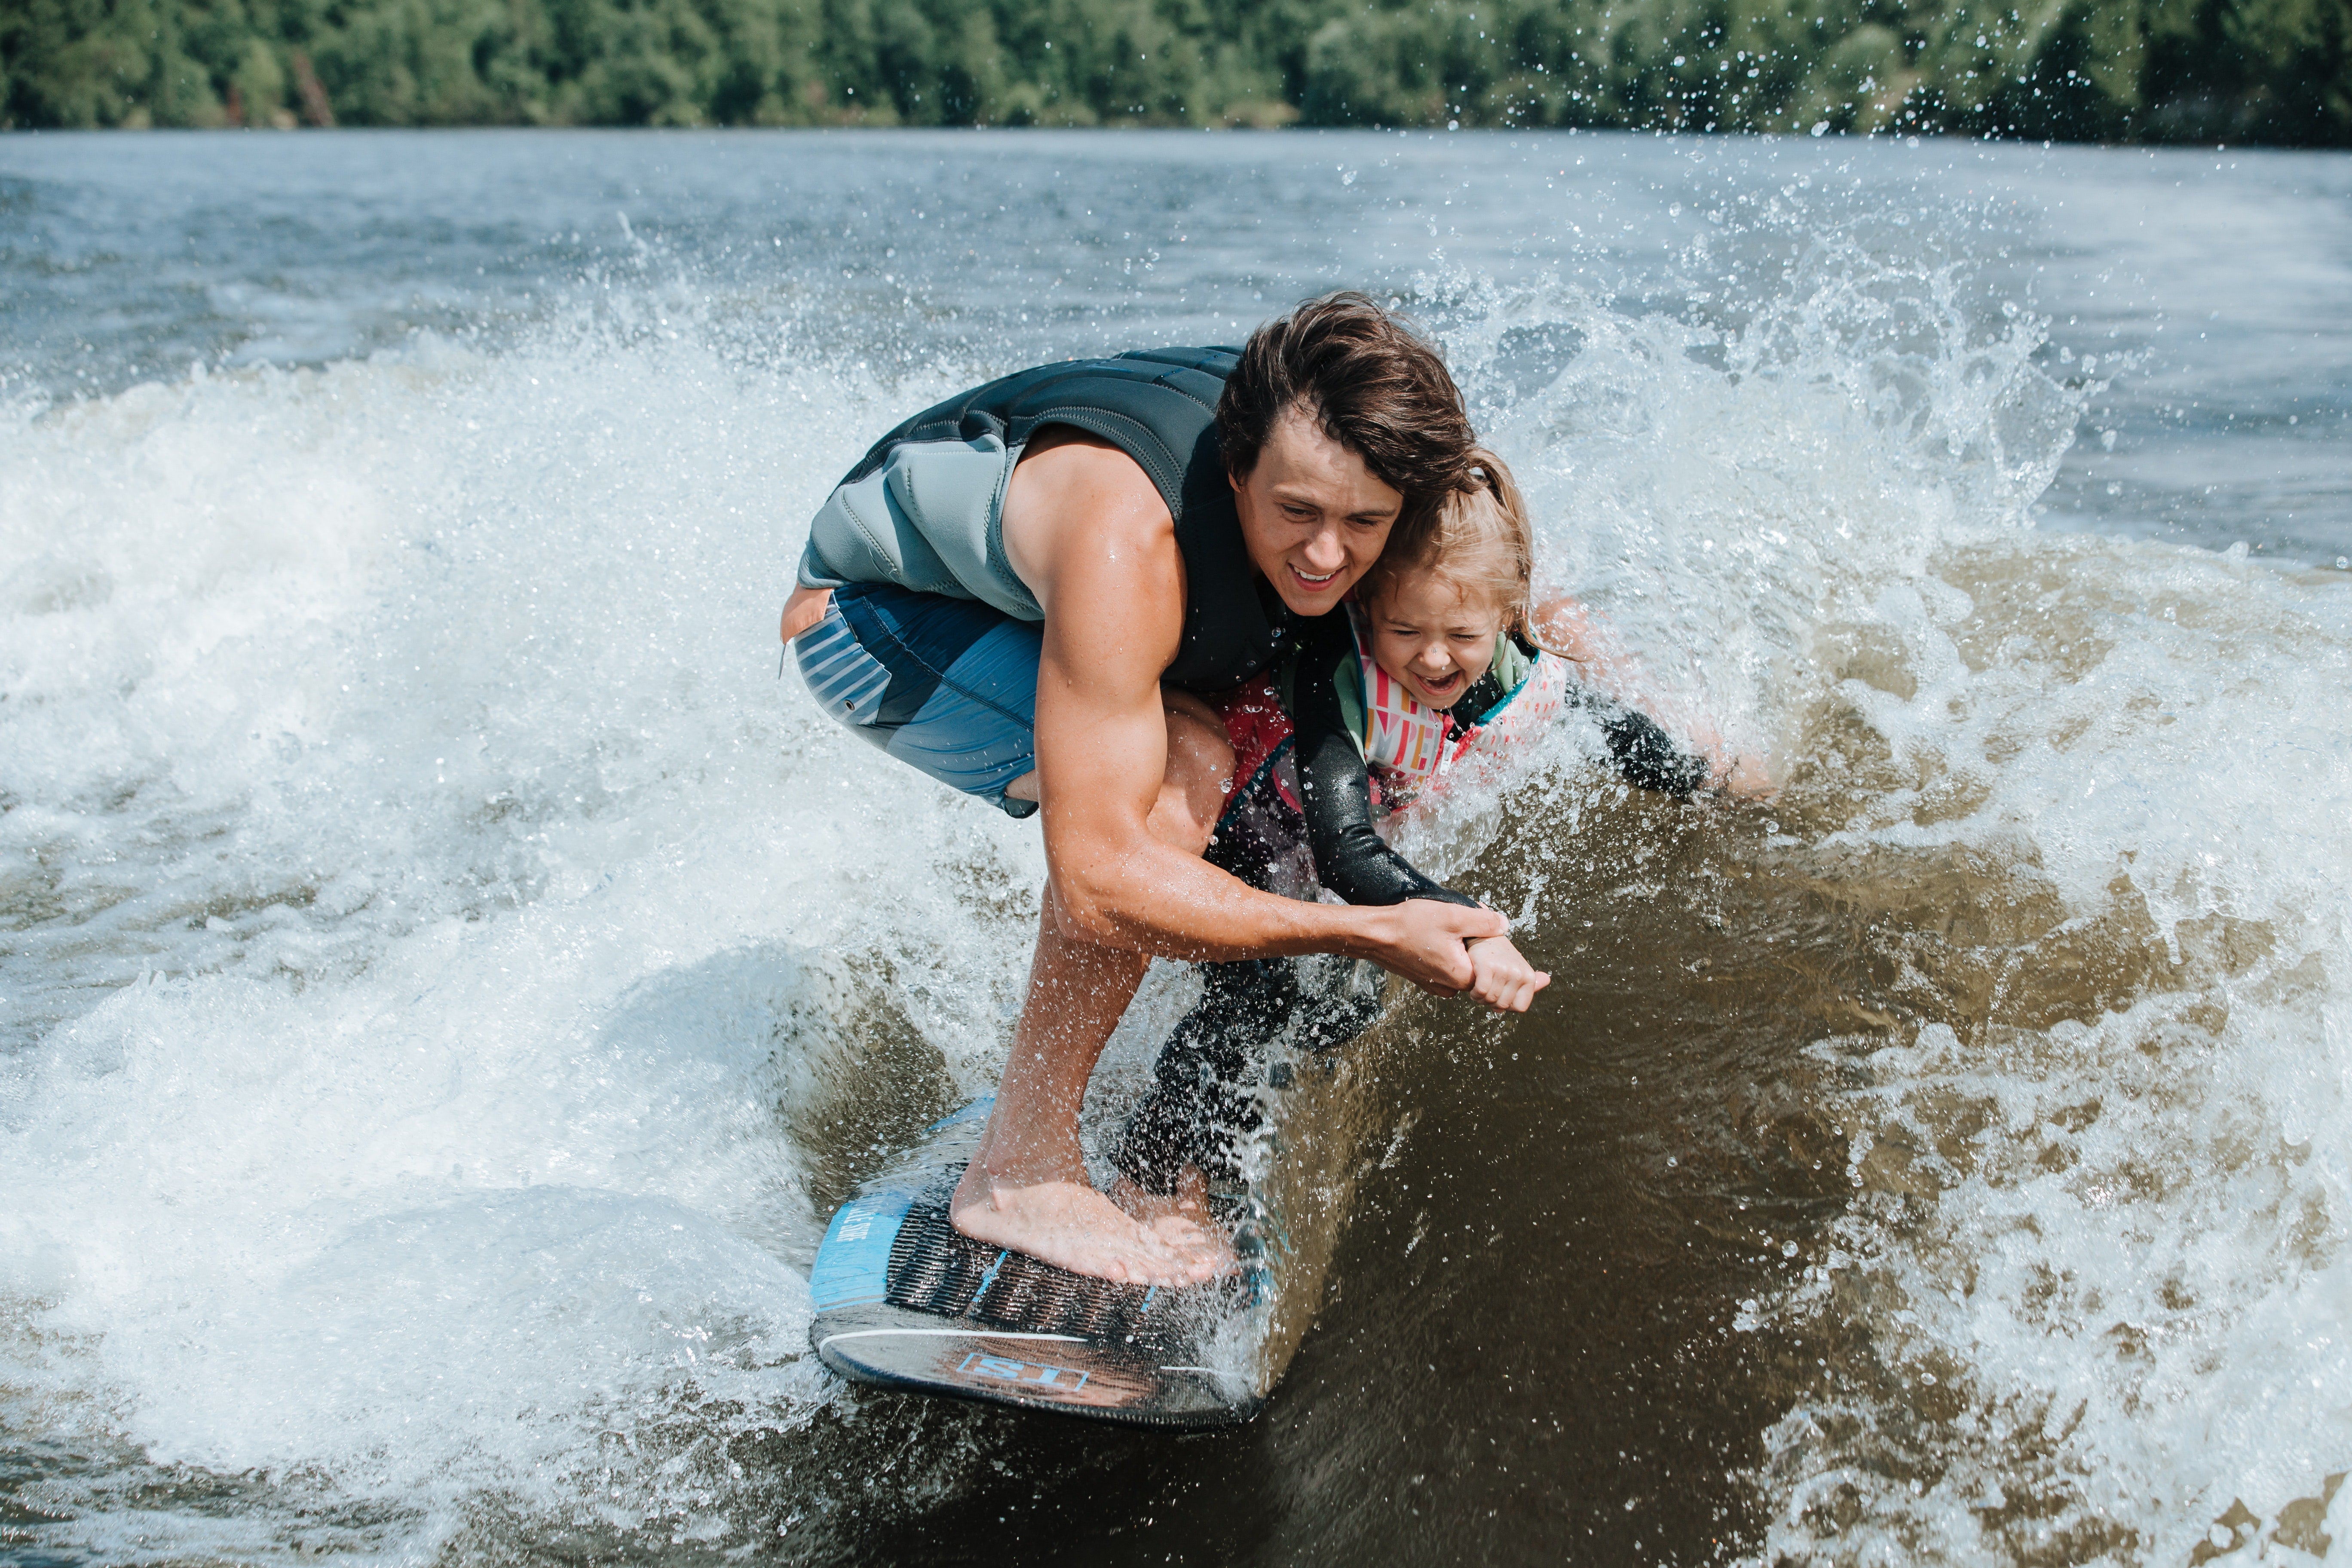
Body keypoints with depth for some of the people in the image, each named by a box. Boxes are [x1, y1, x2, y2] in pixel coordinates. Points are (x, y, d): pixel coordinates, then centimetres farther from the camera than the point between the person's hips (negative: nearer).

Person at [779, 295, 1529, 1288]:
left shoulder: (1334, 448, -21)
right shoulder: (1124, 548, -43)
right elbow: (1101, 879, -44)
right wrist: (1373, 934, -44)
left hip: (1010, 592, 8)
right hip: (870, 612, -8)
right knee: (1179, 768, -30)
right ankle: (1021, 1170, -20)